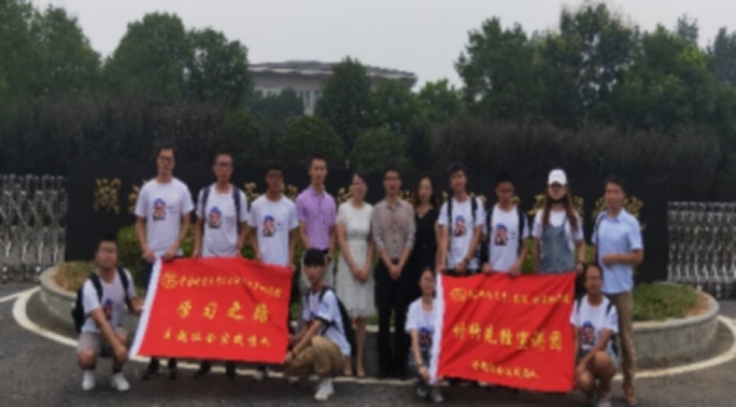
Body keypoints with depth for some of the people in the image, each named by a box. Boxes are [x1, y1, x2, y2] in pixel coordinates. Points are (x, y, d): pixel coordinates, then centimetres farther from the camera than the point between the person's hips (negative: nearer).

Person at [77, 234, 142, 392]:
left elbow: (134, 305, 5)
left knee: (122, 337, -35)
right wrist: (116, 346, -46)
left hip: (115, 329, 3)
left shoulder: (125, 276, -8)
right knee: (85, 357, -35)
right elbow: (100, 321, -34)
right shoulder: (90, 286, -24)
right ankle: (89, 371, 6)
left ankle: (117, 375, -4)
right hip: (93, 331, -3)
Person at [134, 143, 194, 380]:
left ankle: (172, 360, 10)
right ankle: (153, 360, 13)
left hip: (174, 255, -1)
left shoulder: (181, 189, 2)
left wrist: (174, 248, -10)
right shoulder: (147, 189, 6)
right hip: (152, 256, 1)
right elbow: (139, 223, 8)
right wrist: (145, 248, -6)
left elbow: (186, 223, 1)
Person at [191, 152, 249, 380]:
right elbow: (199, 225, 11)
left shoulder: (239, 196, -1)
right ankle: (205, 360, 14)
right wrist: (196, 249, -2)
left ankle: (230, 361, 11)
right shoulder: (204, 193, 5)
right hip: (207, 257, 2)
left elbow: (244, 227, 4)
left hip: (230, 258, -2)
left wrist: (239, 249, -11)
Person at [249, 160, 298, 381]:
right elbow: (252, 233, 9)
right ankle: (262, 363, 11)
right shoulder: (257, 204, 2)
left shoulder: (289, 206, 2)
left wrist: (290, 261, -6)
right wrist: (257, 252, -8)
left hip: (282, 266, 0)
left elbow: (291, 237, 6)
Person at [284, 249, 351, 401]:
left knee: (317, 342, -38)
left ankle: (326, 381, -13)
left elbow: (315, 329, -25)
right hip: (320, 348, 7)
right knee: (290, 366, -16)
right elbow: (307, 328, 10)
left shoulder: (328, 296, -19)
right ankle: (325, 373, 10)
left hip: (338, 351, -7)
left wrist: (294, 352, -29)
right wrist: (294, 339, -12)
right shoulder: (307, 296, 5)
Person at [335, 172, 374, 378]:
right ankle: (346, 361, 2)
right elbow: (341, 239, -4)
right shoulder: (344, 208, 0)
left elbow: (371, 241, 7)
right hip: (347, 262, -3)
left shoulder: (370, 210, 7)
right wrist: (353, 266, -10)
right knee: (347, 314, -4)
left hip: (365, 263, 3)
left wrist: (367, 266, -5)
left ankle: (360, 362, 8)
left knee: (362, 316, 4)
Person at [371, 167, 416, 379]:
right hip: (384, 266, 0)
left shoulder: (408, 208, 5)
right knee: (384, 315, 0)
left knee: (401, 314, 2)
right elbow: (377, 239, -3)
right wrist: (389, 265, -10)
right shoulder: (378, 209, 3)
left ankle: (400, 361, 8)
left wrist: (400, 265, -9)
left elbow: (410, 239, 0)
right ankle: (384, 361, 5)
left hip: (403, 266, 1)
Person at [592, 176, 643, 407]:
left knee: (625, 336, 3)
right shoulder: (600, 219, 6)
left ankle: (629, 385, 11)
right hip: (600, 286, 4)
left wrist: (616, 257, -19)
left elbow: (638, 256, -8)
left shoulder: (631, 223, -8)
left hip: (621, 287, -4)